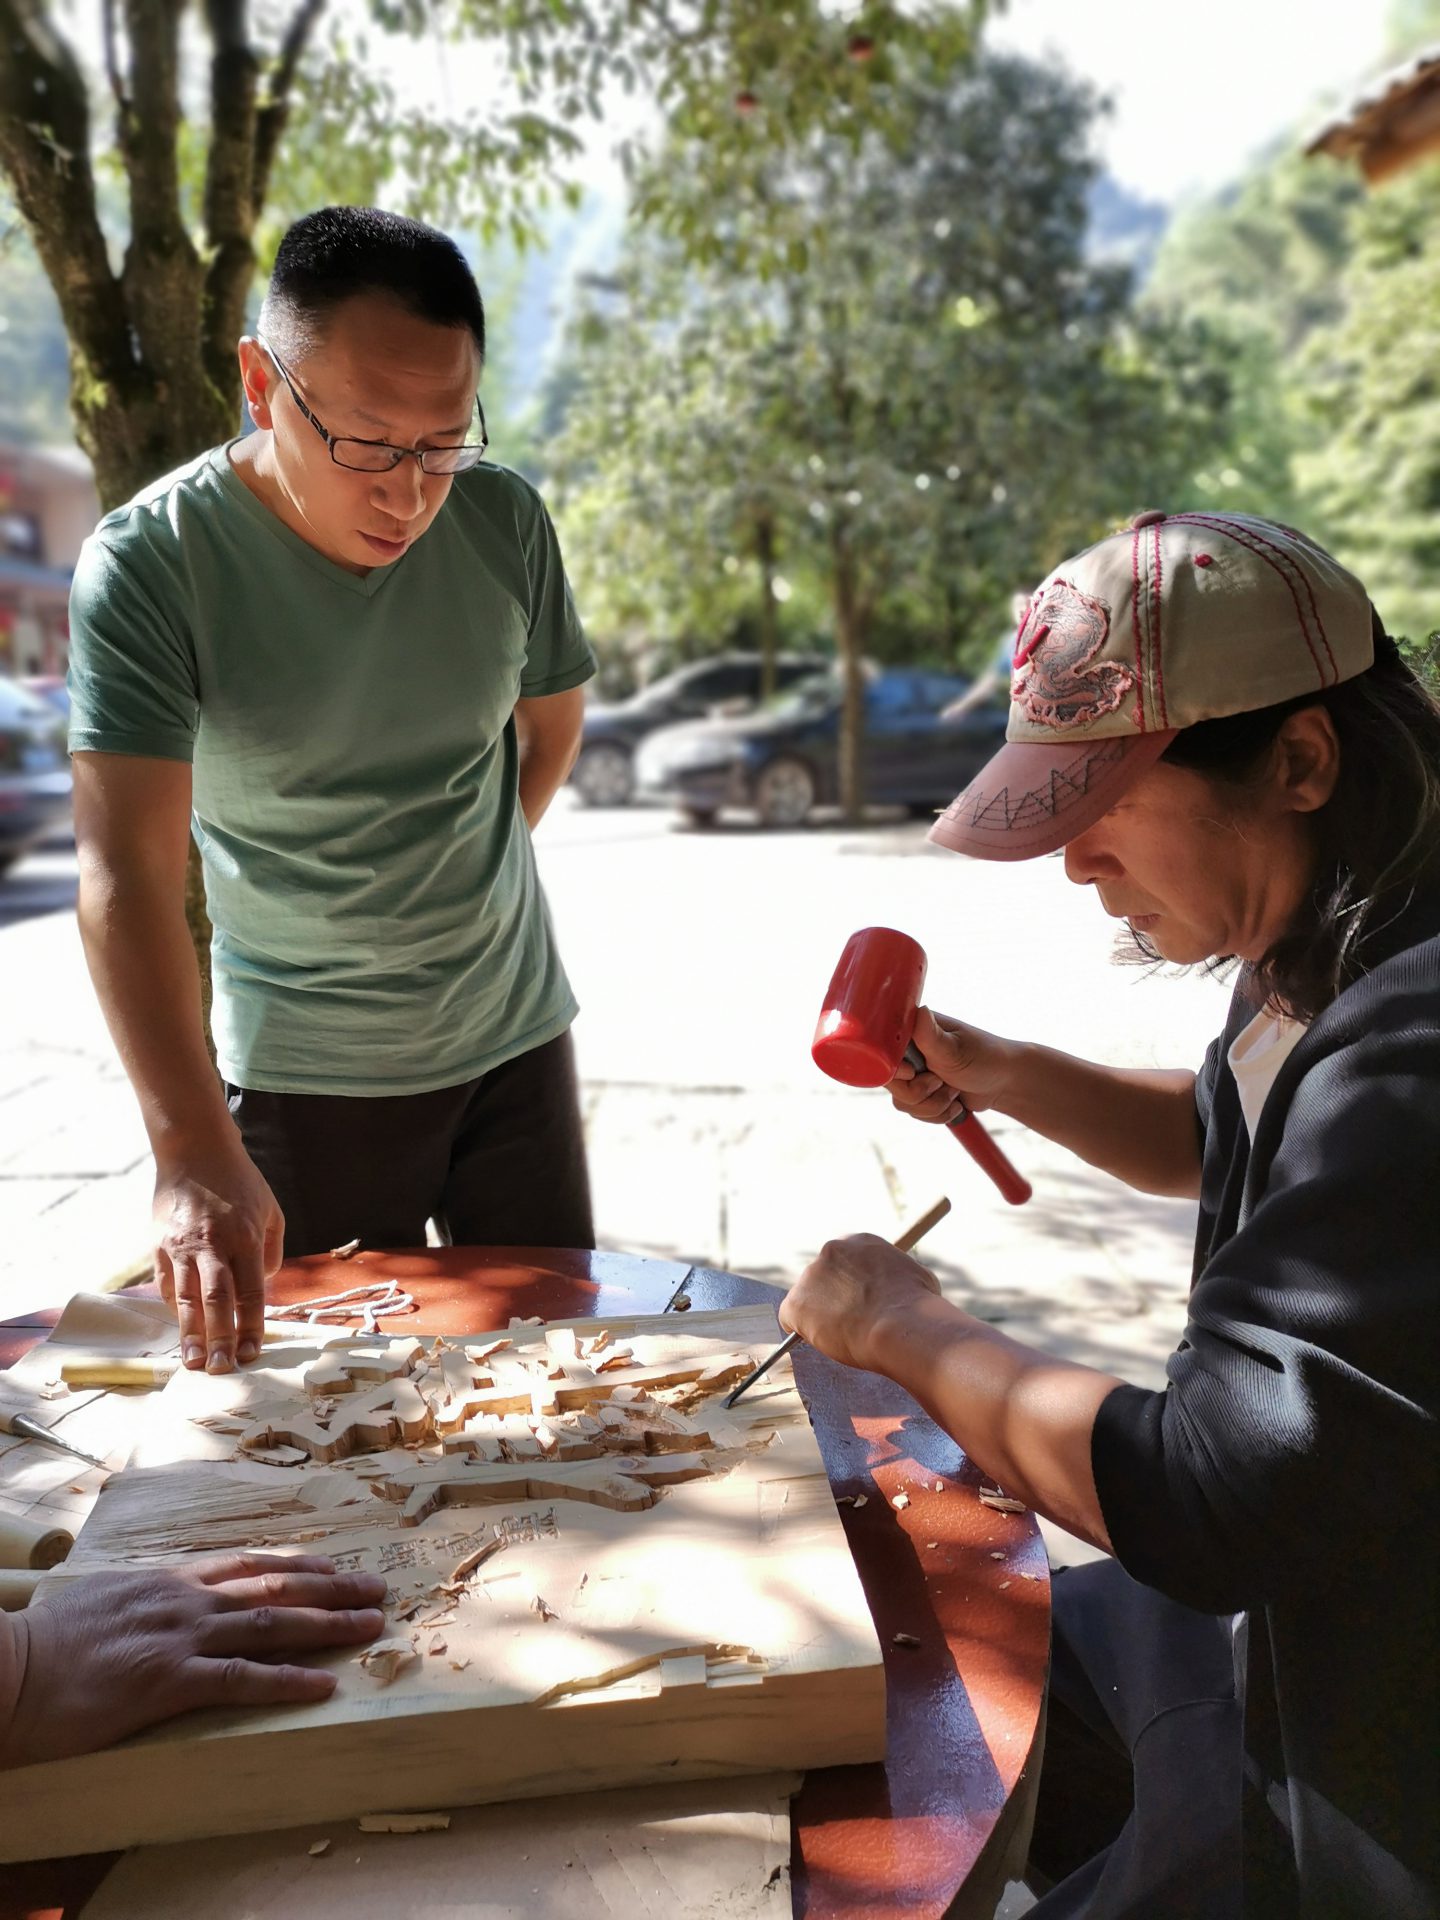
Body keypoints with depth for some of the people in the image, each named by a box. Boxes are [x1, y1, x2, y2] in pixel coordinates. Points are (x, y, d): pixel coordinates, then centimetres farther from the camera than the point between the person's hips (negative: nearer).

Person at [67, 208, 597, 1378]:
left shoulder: (504, 522, -7)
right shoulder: (148, 566, -18)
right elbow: (125, 870, -26)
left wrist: (461, 880, 7)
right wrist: (193, 1150, -36)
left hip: (513, 1039, 3)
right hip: (302, 1077, -3)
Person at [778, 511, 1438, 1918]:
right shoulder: (1318, 965, -2)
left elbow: (1205, 1505, -33)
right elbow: (1218, 1142, 19)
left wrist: (905, 1331, -18)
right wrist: (1001, 1078, 1)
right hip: (1276, 1613, 8)